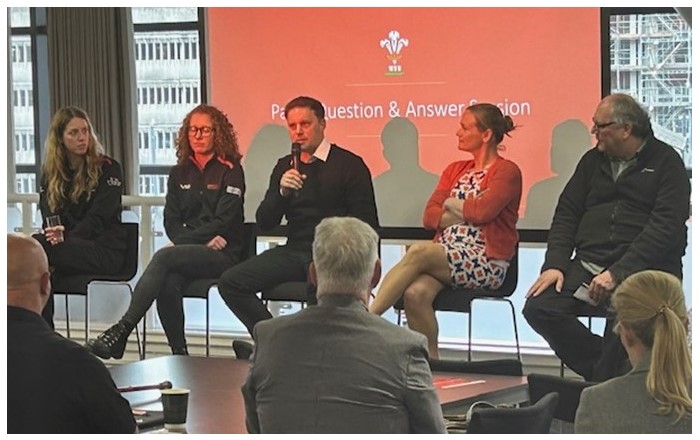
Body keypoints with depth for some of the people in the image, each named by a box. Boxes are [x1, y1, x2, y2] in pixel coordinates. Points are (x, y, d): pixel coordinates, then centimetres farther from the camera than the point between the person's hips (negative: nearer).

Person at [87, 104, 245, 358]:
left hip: (223, 256, -4)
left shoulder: (230, 171, 1)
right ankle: (178, 354, -27)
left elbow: (223, 221, -8)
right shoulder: (179, 173, 17)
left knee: (164, 257, -31)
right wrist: (205, 238, -8)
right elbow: (171, 221, 11)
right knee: (168, 283, -32)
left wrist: (182, 241, -13)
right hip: (187, 251, 4)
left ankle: (122, 331, -38)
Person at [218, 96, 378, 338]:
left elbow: (366, 225, -1)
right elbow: (264, 223, 9)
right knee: (230, 282, -13)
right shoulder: (285, 167, 14)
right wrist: (282, 192, -9)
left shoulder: (349, 164, 0)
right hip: (295, 252, 5)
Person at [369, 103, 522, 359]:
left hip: (486, 264, -6)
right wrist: (468, 215, -4)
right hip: (444, 255, 6)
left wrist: (452, 204, 2)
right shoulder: (455, 170, 22)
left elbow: (482, 212, -16)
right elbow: (429, 216, 9)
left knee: (418, 252, -30)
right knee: (416, 293, -29)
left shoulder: (507, 172, 1)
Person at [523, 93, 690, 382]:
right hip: (588, 266, 6)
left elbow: (667, 227, -11)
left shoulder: (666, 162, -1)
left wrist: (618, 274, -20)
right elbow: (567, 214, 16)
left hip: (643, 270, -5)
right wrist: (554, 264, -3)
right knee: (538, 308, -17)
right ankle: (604, 371, -3)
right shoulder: (593, 160, 18)